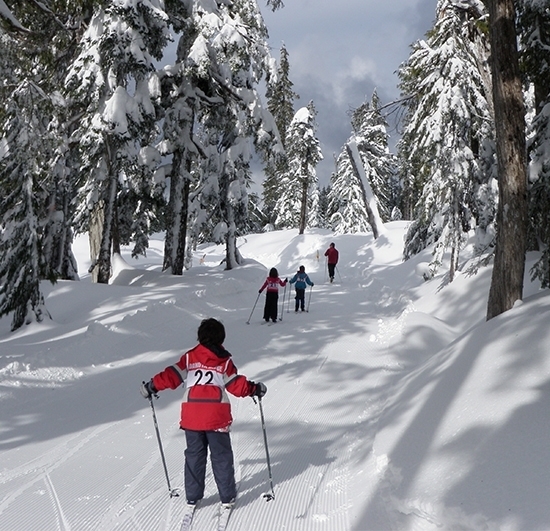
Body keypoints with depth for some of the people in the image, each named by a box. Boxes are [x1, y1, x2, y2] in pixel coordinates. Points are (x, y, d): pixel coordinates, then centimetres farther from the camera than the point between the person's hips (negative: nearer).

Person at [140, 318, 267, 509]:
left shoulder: (189, 357, 4)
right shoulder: (224, 360, 1)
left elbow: (172, 376, 0)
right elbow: (236, 385, -1)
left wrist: (152, 386, 11)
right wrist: (254, 389, 13)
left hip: (191, 416, 2)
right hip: (217, 417, -1)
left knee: (194, 455, 14)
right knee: (221, 456, 10)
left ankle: (192, 496, 18)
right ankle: (227, 496, 14)